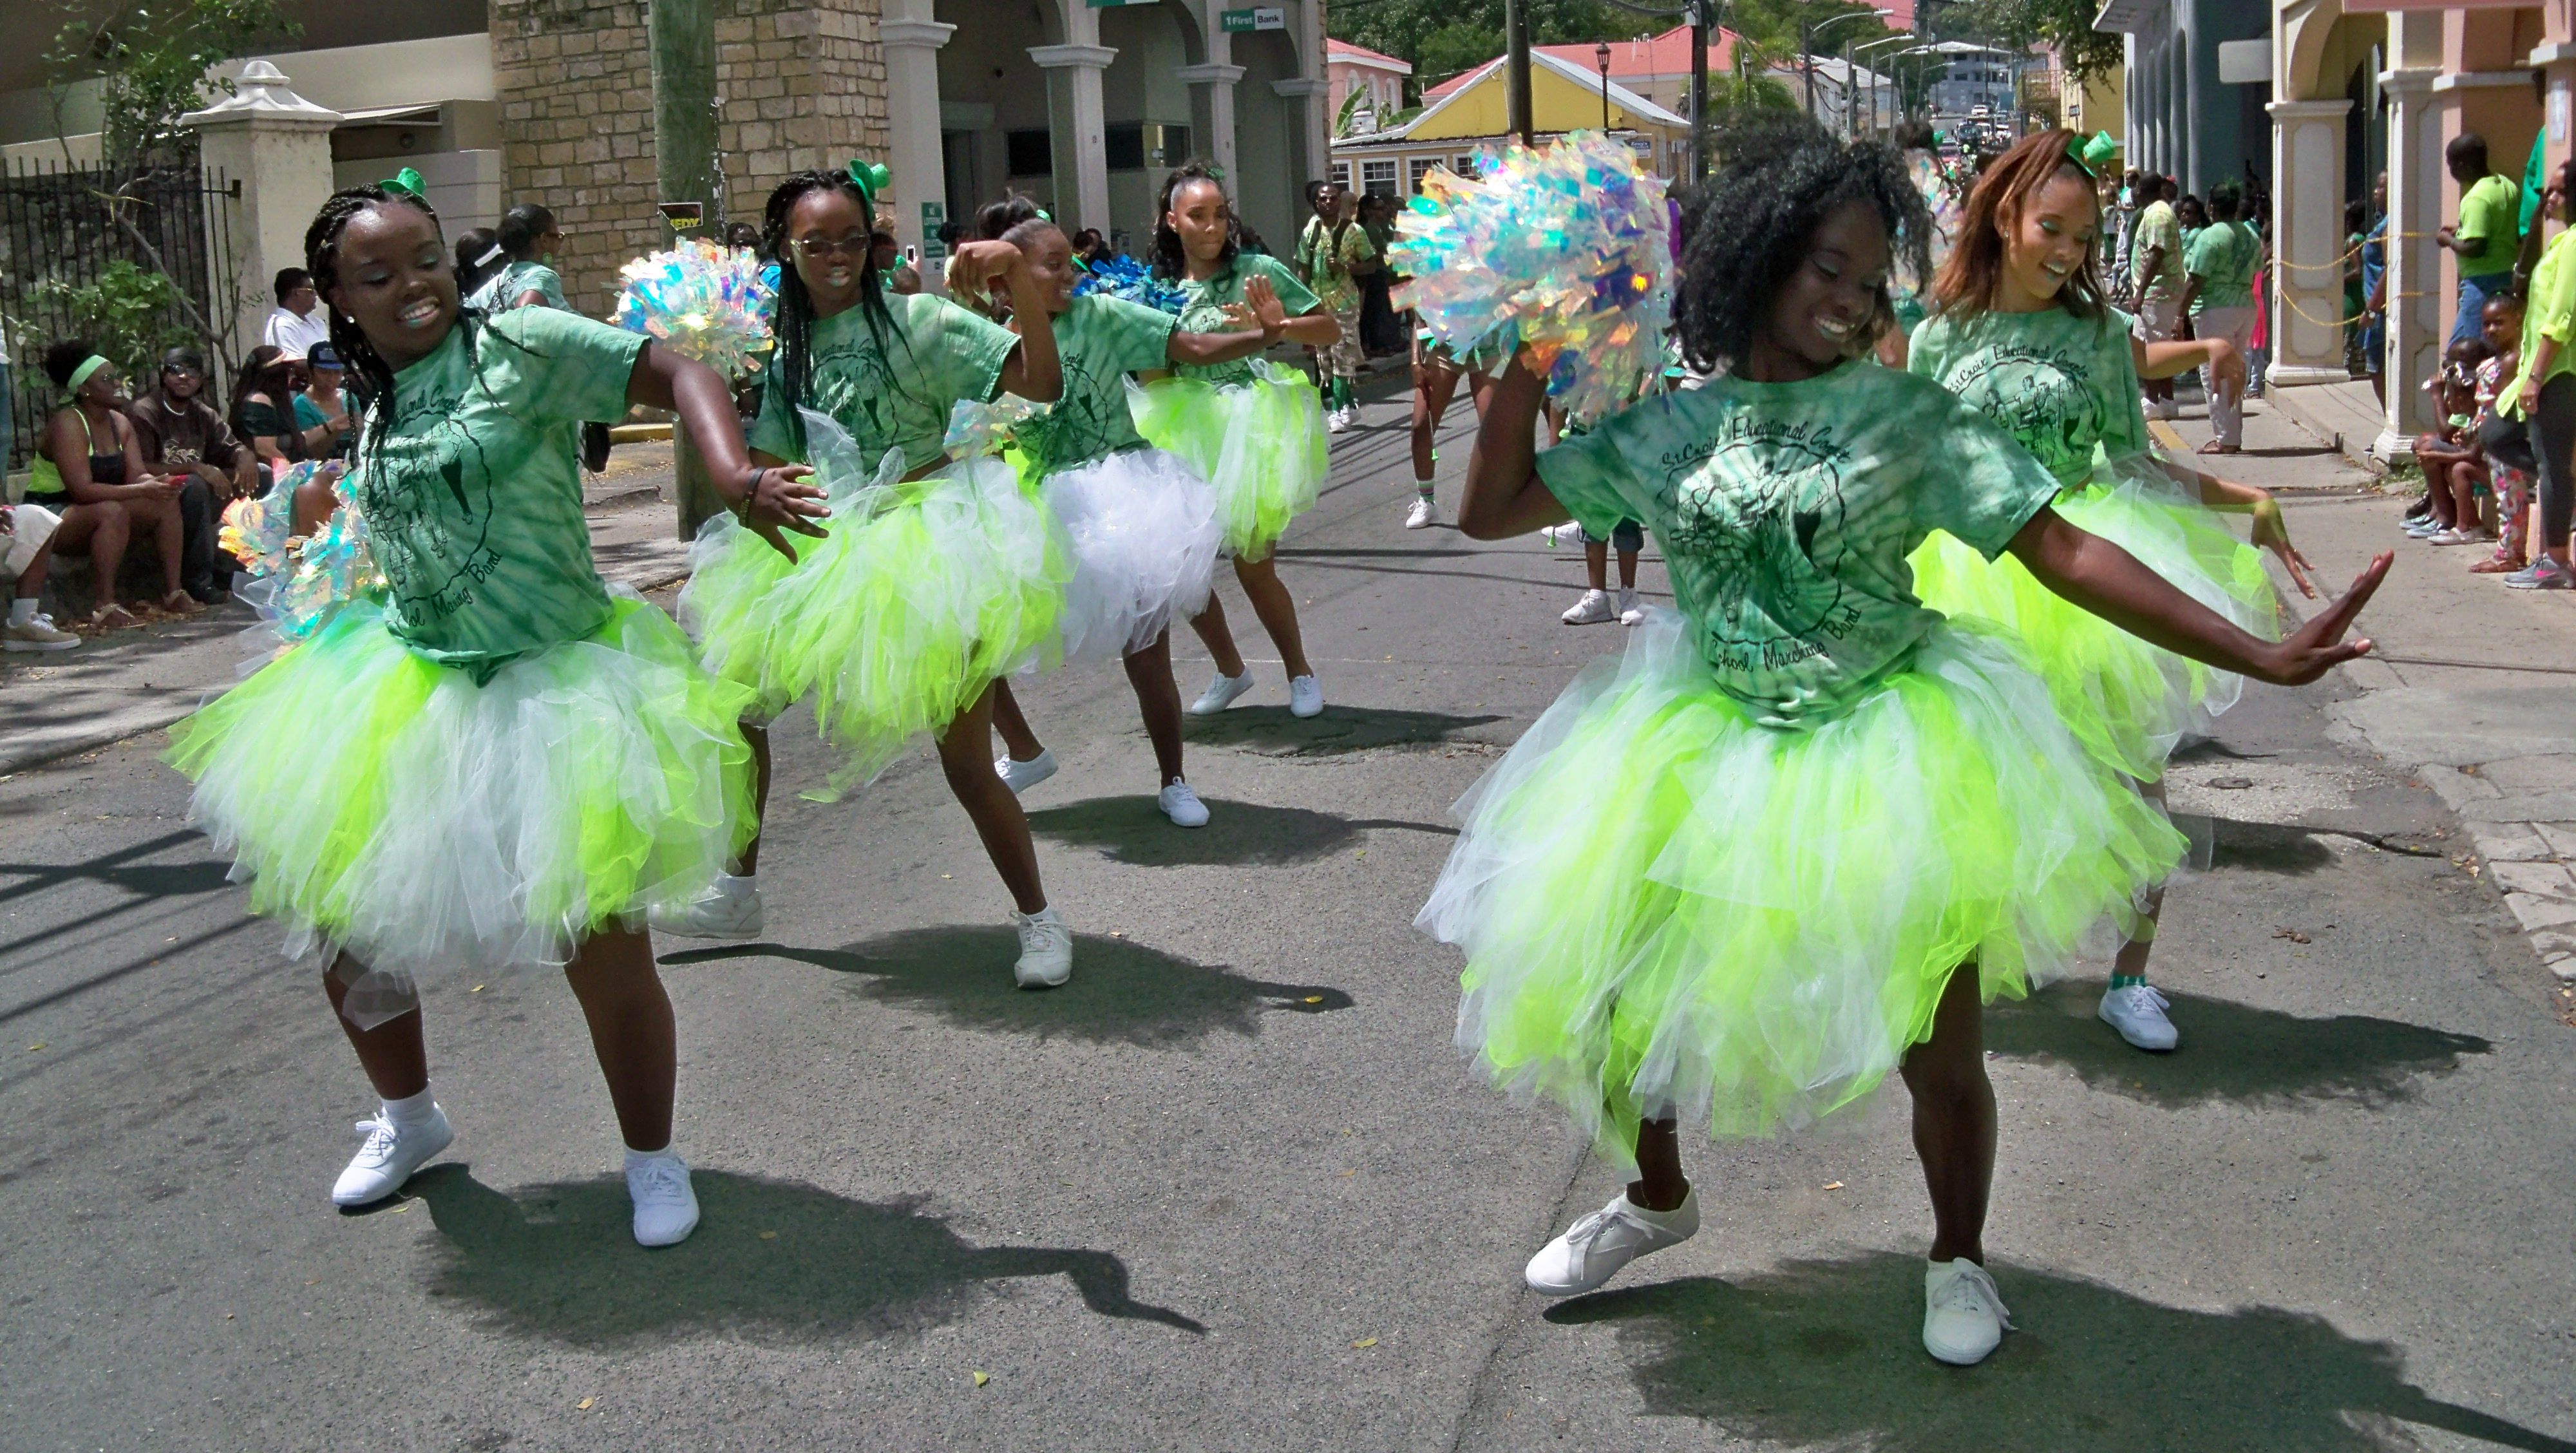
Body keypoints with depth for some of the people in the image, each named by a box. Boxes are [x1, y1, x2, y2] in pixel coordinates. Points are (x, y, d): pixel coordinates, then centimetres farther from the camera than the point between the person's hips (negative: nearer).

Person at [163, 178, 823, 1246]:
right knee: (339, 916, 12)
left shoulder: (523, 346, -10)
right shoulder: (375, 410, 8)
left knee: (601, 948, -6)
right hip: (410, 680, 6)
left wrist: (733, 476, -33)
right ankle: (407, 1118, 40)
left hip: (553, 688, -6)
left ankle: (653, 1161, 20)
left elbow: (677, 375, -18)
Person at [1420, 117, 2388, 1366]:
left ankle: (1957, 1260, 33)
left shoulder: (1908, 414, -6)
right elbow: (1488, 513, 4)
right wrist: (1529, 363, -6)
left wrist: (2260, 656, -16)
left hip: (1889, 758, -2)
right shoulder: (1667, 429, 0)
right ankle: (1656, 1199, 40)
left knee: (1940, 1056, 0)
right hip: (1710, 757, 2)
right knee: (1609, 1008, 7)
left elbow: (2064, 555, -10)